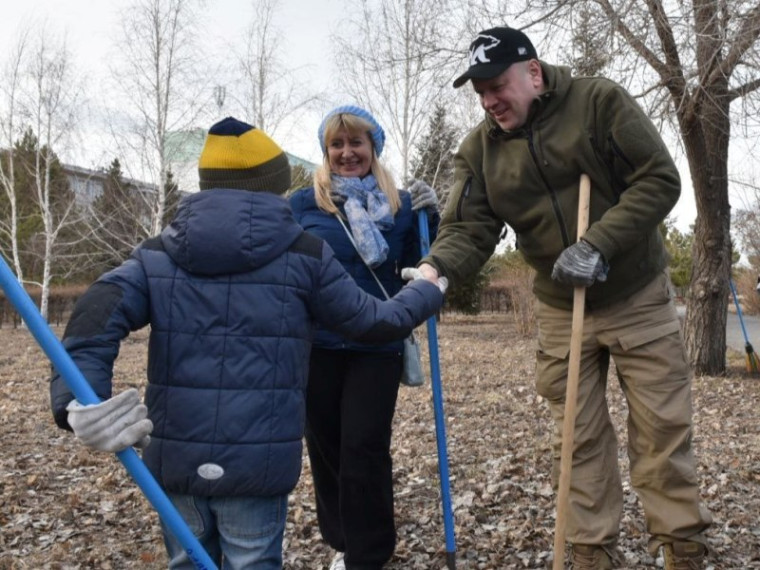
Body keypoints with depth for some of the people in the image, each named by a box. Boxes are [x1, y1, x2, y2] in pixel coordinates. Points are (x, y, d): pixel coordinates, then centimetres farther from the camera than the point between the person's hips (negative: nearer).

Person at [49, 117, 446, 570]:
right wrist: (427, 291, 21)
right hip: (257, 460, -3)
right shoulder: (303, 254, -3)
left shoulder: (159, 254, 5)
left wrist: (78, 400, -23)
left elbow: (96, 318, -11)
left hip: (174, 456, 3)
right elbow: (371, 322, 4)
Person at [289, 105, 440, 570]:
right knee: (326, 446, 11)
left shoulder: (401, 205, 3)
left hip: (377, 347, -1)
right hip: (316, 346, 1)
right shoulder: (302, 204, 2)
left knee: (364, 448, -2)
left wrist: (430, 221, -8)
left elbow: (420, 272, 5)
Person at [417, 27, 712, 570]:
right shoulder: (478, 149, -3)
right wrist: (436, 268, -34)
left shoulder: (601, 101, -12)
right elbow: (468, 229, -12)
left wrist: (598, 245, -27)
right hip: (561, 311, 3)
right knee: (580, 438, 8)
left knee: (663, 429, 3)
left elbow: (659, 180, -16)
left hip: (639, 298, -2)